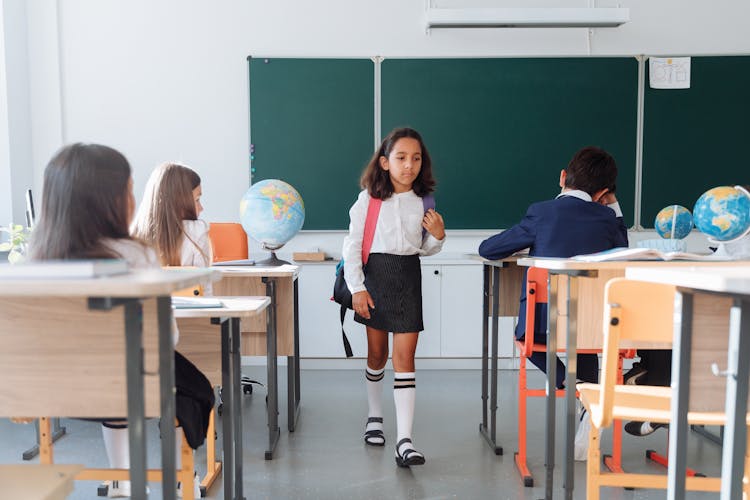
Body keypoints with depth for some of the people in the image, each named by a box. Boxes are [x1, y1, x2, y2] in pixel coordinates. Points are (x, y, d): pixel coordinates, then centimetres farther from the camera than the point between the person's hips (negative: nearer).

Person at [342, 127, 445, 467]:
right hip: (376, 274, -1)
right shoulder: (369, 198, -5)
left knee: (404, 356, -4)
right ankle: (374, 416, 36)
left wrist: (438, 235, -8)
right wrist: (356, 288, -10)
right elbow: (352, 244, -4)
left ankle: (405, 441, -4)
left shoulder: (424, 200, 3)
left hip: (409, 277, 1)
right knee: (377, 353, 13)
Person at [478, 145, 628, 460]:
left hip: (542, 327, -2)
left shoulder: (541, 213, -5)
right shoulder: (606, 218, 0)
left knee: (525, 331, 34)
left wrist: (525, 245, 21)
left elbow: (487, 250, 3)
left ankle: (565, 381, 10)